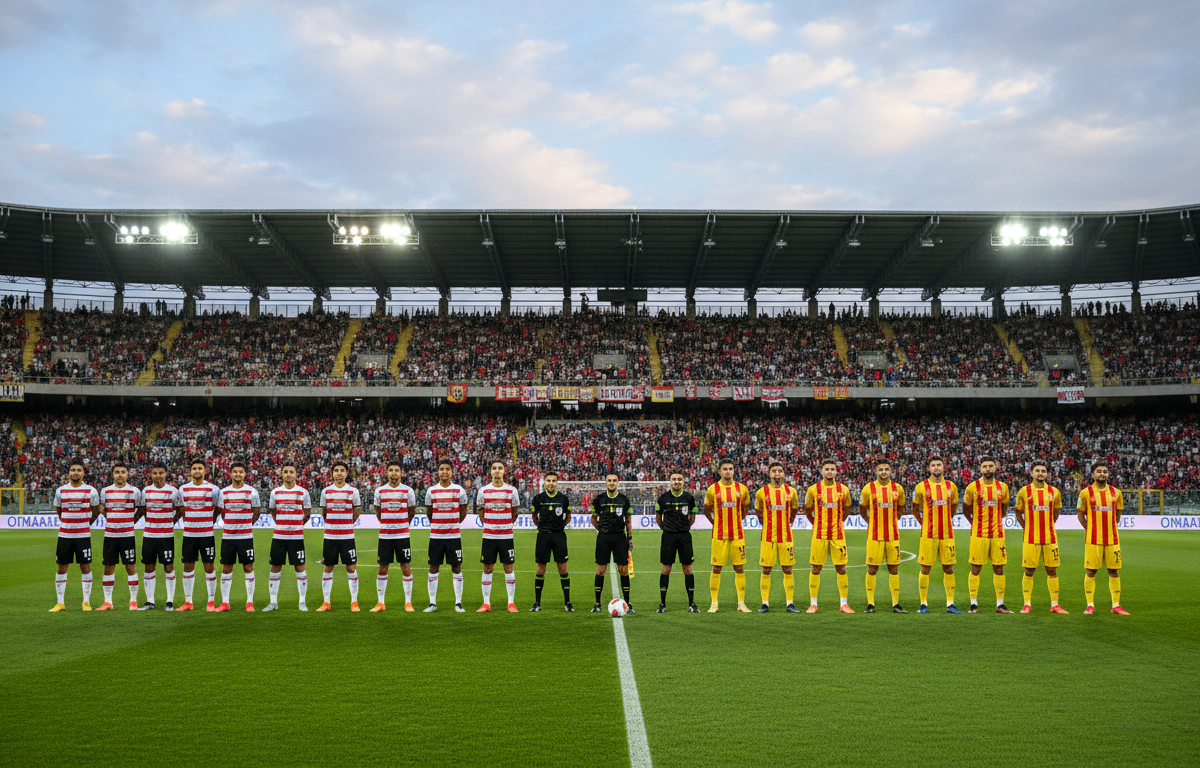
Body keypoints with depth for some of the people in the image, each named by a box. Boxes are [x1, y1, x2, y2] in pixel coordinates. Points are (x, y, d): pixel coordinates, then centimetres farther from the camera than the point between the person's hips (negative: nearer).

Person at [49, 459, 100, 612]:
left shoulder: (91, 491, 0)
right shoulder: (60, 491, 4)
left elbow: (96, 511, 12)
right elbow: (58, 511, 19)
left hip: (84, 536, -1)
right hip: (64, 535, 1)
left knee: (85, 567, 1)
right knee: (62, 568, 4)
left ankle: (86, 602, 9)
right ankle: (60, 603, 11)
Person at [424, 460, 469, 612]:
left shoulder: (459, 490, 1)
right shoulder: (431, 490, 2)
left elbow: (463, 513, 11)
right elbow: (430, 513, 13)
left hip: (454, 535, -1)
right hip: (435, 535, 1)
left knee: (457, 568, 2)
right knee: (433, 568, 3)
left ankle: (458, 603, 9)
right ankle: (432, 603, 11)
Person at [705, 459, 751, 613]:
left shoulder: (742, 489, 4)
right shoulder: (713, 489, 1)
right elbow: (707, 510, 12)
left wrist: (736, 521, 11)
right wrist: (716, 523, 5)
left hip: (737, 534, 1)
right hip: (719, 535, -1)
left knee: (739, 568, 3)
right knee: (716, 568, 0)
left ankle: (741, 603, 10)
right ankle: (714, 603, 7)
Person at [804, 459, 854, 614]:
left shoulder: (843, 489, 4)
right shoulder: (813, 489, 1)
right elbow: (808, 511, 12)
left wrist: (837, 523, 11)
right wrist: (817, 525, 7)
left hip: (838, 535, 1)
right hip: (819, 535, -1)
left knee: (841, 568, 1)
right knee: (816, 568, 2)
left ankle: (844, 604, 9)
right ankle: (813, 604, 9)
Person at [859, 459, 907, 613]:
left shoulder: (898, 488, 5)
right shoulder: (868, 488, -2)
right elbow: (862, 508, 11)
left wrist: (893, 521, 12)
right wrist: (871, 521, 4)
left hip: (893, 535, 2)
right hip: (874, 535, -2)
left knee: (894, 568, 4)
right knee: (872, 569, -1)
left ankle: (896, 605, 10)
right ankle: (870, 604, 6)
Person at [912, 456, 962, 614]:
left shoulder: (951, 487, 7)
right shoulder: (921, 487, -1)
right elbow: (915, 509, 11)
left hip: (947, 534, 2)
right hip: (928, 534, -2)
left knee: (948, 568, 4)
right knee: (925, 568, -1)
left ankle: (950, 604, 10)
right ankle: (924, 604, 6)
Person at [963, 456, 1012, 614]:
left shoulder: (1003, 487, 7)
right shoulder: (973, 487, -1)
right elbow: (966, 509, 9)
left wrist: (995, 521, 14)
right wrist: (975, 523, 6)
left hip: (997, 534, 3)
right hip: (978, 534, -3)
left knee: (999, 569, 5)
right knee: (975, 569, -1)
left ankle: (1000, 604, 13)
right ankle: (974, 604, 6)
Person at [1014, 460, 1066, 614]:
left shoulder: (1054, 492, 6)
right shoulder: (1024, 491, 2)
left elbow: (1056, 512, 18)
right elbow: (1018, 513, 11)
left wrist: (1048, 527, 10)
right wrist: (1026, 528, 4)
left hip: (1050, 538, 2)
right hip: (1031, 538, -2)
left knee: (1052, 570, 3)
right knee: (1029, 571, 0)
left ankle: (1054, 604, 10)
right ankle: (1027, 604, 7)